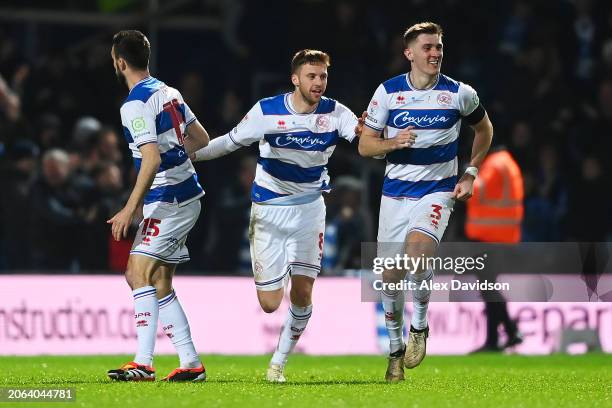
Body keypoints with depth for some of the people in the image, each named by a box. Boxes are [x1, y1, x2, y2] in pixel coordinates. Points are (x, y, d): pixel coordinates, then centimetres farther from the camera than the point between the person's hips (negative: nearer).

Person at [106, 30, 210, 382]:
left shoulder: (135, 105, -15)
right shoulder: (169, 92, 12)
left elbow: (152, 159, -25)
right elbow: (201, 139, 19)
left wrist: (130, 209, -24)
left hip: (167, 201, -10)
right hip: (186, 196, 10)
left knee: (140, 273, -15)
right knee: (159, 284, 11)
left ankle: (144, 363, -23)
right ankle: (191, 363, 11)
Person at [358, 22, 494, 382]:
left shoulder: (460, 94, -3)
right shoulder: (388, 92, -2)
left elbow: (484, 129, 16)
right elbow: (365, 145, 2)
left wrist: (470, 173, 8)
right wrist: (394, 142, -18)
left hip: (438, 190, -2)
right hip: (396, 191, 2)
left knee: (418, 249, -29)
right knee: (391, 275, 2)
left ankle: (419, 327, -7)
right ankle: (396, 350, 21)